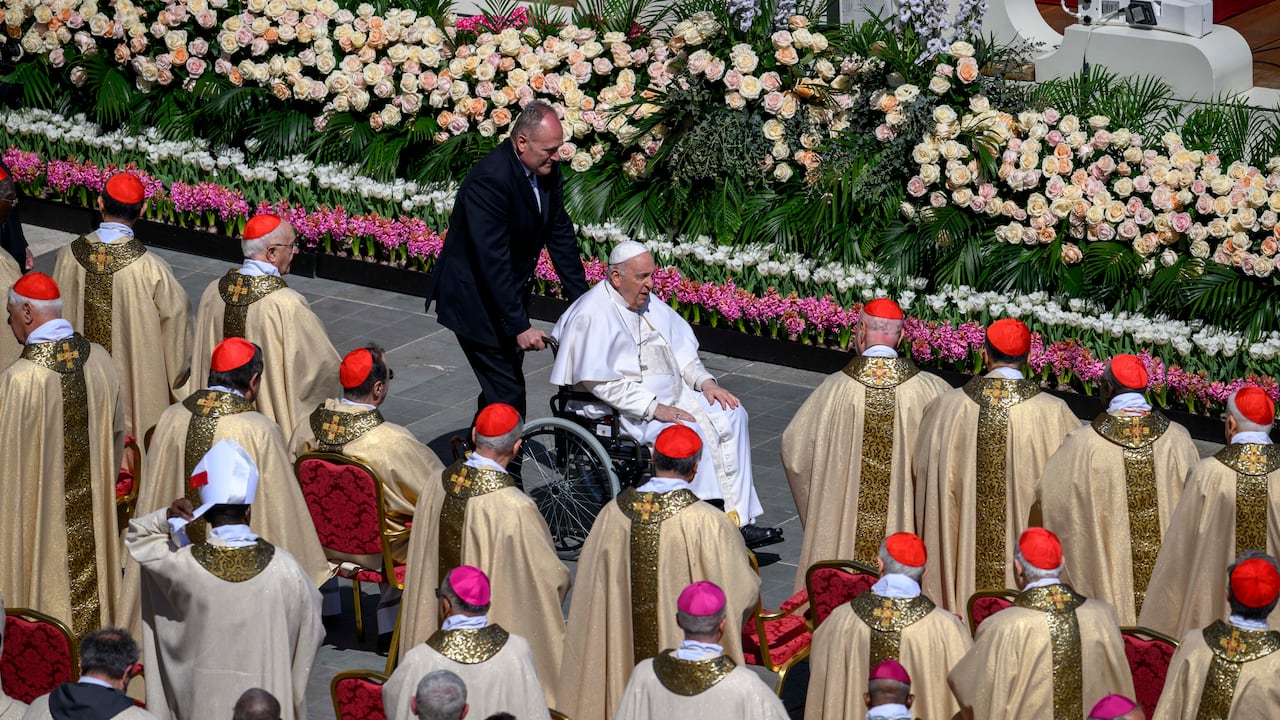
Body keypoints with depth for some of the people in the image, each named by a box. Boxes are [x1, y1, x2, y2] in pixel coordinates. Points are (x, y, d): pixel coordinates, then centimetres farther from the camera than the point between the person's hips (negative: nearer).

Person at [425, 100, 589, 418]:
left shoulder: (547, 171, -4)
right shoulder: (490, 179, -29)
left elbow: (560, 234, 7)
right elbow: (493, 261, -30)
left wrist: (581, 298, 4)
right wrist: (520, 326, -30)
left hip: (511, 292, 8)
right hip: (476, 299, -8)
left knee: (501, 383, 15)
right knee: (507, 391, -9)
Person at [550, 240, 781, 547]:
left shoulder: (649, 304, 13)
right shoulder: (593, 315, -15)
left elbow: (681, 348, 22)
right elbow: (601, 382, -21)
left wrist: (704, 381, 3)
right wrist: (654, 409, -25)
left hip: (671, 397, 9)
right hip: (623, 410, -9)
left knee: (732, 415, -8)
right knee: (692, 433, -30)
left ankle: (739, 519, -12)